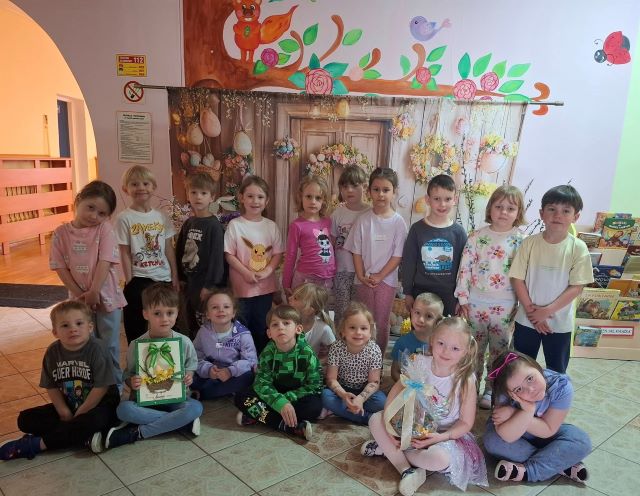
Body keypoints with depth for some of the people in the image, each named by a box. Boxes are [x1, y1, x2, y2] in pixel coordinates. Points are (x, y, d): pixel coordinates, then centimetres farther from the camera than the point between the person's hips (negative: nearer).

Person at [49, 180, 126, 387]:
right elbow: (60, 267, -4)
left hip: (106, 297, -2)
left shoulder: (104, 229, -9)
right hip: (79, 299, 2)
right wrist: (80, 294, -10)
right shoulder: (61, 233, -3)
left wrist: (94, 292, -18)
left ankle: (115, 384, 26)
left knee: (110, 346, 10)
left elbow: (105, 262, -15)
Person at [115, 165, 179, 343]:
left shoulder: (161, 217, 6)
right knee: (136, 330, 6)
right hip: (139, 280, -4)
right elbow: (125, 253, -7)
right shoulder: (125, 218, -6)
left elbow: (169, 249, 7)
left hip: (164, 278, 4)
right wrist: (129, 282, -9)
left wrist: (175, 277, 6)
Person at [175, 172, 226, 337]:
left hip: (205, 285, -7)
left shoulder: (214, 225, -11)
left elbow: (217, 256, -15)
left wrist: (209, 286, -17)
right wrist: (180, 277, 10)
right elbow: (180, 252, 13)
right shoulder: (188, 223, 8)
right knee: (192, 327, 17)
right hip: (190, 283, 7)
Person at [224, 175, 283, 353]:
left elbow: (277, 254, 2)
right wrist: (246, 273, -17)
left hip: (266, 286, 3)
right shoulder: (235, 225, -6)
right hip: (242, 285, -3)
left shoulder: (271, 226, 1)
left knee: (262, 327, 14)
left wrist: (267, 271, -14)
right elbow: (229, 254, -7)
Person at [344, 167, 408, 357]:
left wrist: (380, 276, -12)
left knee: (381, 322, 6)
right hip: (364, 279, 1)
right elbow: (357, 251, -1)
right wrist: (362, 276, -9)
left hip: (386, 279, -1)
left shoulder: (398, 222, -6)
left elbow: (398, 255, -7)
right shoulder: (363, 220, -3)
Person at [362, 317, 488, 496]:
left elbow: (466, 422, -12)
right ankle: (406, 469, -14)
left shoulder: (466, 380, -21)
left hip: (445, 434, -3)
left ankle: (388, 449, -9)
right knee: (376, 420, -12)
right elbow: (397, 390, -7)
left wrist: (442, 437, -28)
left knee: (440, 458, -36)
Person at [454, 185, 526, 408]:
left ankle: (491, 389, 29)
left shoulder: (521, 241, -4)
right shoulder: (477, 237, -4)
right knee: (474, 348, 13)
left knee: (499, 351, 12)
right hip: (476, 303, 0)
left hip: (506, 306, 0)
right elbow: (465, 268, -2)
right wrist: (463, 300, -3)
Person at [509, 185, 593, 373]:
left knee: (556, 371, 14)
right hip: (527, 319, 1)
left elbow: (576, 287, -11)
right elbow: (517, 278, -6)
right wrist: (530, 309, -13)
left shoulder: (578, 248, -10)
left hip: (560, 322, -1)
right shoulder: (529, 243, -8)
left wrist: (547, 311, -16)